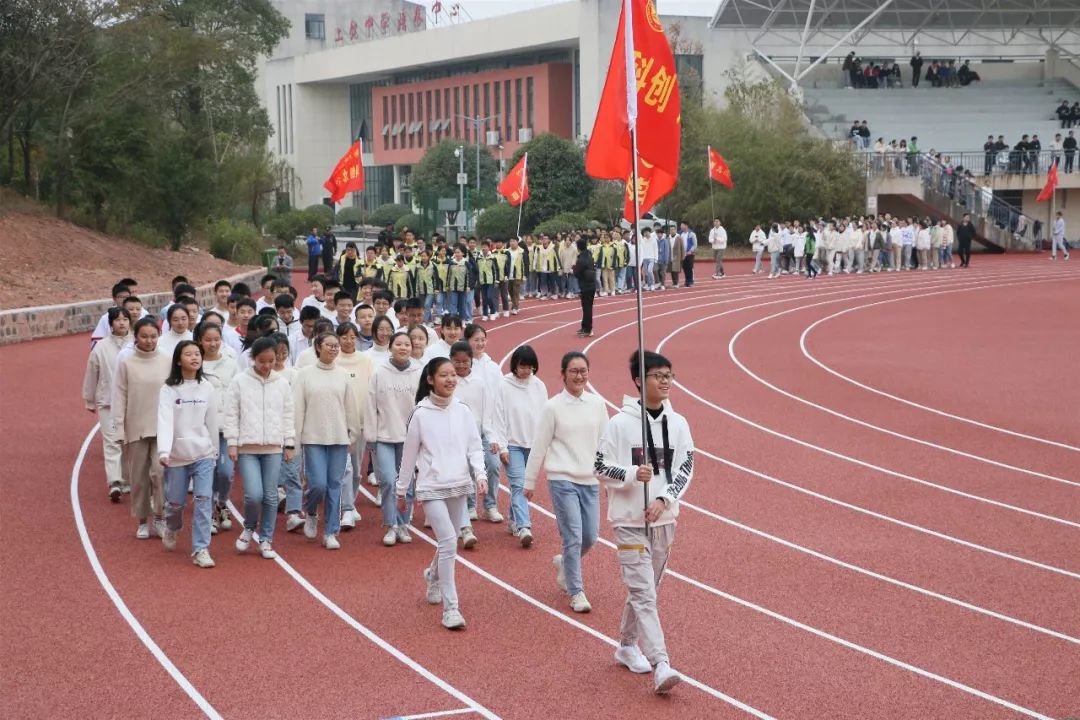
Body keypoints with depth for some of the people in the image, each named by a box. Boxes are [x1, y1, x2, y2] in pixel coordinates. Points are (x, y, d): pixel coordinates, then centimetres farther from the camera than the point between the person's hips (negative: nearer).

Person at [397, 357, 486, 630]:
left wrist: (480, 474, -12)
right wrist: (402, 491, 8)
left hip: (459, 486, 4)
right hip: (431, 487, -4)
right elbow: (409, 454, 2)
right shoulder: (421, 414, -5)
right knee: (448, 542, -15)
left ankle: (433, 576, 48)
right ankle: (450, 609, -11)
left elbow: (474, 447, 6)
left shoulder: (463, 411, 3)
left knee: (448, 542, 15)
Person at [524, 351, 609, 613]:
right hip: (562, 480, -4)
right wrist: (530, 481, 3)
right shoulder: (553, 407, -6)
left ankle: (563, 563, 36)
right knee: (573, 537, -7)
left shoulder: (597, 403, 4)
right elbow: (539, 447, -1)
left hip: (590, 480, 4)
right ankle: (576, 592, 6)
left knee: (590, 537, 6)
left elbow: (605, 442, 12)